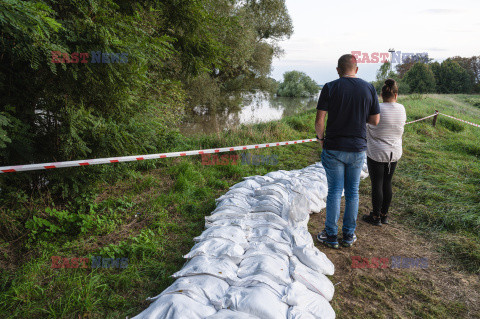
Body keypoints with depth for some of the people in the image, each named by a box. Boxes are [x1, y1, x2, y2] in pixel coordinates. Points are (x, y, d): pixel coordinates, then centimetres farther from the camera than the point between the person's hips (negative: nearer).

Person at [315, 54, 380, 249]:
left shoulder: (330, 88, -6)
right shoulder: (369, 88, 1)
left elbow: (319, 120, -10)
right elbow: (375, 120, 5)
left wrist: (320, 138, 6)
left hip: (333, 148, -2)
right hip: (358, 148, 2)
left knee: (335, 191, 5)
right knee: (352, 192, 11)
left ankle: (331, 236, 13)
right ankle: (349, 236, 20)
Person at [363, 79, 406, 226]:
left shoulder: (377, 109, -17)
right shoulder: (401, 109, -1)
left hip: (377, 154, -5)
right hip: (394, 153, 5)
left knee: (377, 185, 3)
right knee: (387, 183, 14)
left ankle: (376, 217, 14)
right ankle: (384, 215, 25)